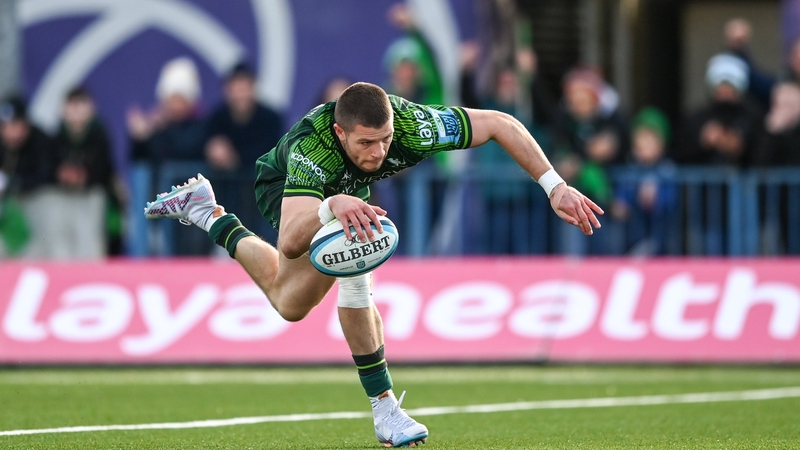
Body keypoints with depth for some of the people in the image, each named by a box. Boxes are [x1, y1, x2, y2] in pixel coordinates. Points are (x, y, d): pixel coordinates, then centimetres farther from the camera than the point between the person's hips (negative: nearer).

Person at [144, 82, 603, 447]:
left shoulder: (410, 125, -41)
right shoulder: (311, 148, -49)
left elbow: (501, 123, -30)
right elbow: (290, 243, -59)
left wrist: (555, 186, -35)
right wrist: (331, 207, -78)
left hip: (347, 191, 5)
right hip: (287, 184, -5)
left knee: (290, 304, 10)